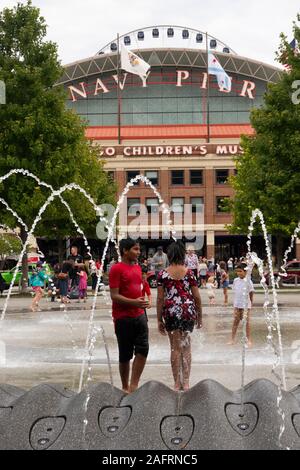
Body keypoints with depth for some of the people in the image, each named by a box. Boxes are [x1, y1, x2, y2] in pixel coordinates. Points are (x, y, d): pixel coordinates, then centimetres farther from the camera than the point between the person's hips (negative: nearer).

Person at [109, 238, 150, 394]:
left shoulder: (137, 267, 12)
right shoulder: (116, 269, -10)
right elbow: (114, 296, -16)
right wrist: (134, 302, -27)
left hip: (139, 316, 6)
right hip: (123, 318, -6)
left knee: (143, 349, -5)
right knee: (125, 354, 3)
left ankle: (134, 385, 0)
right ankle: (125, 387, 16)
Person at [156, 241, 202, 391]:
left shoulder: (163, 274, -2)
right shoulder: (189, 273, 0)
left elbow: (160, 298, -2)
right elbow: (197, 297, 2)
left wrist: (159, 319, 4)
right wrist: (199, 316, 13)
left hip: (171, 311, -1)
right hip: (188, 310, 1)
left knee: (175, 348, 6)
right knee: (186, 347, 11)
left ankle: (177, 383, 7)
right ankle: (186, 382, 9)